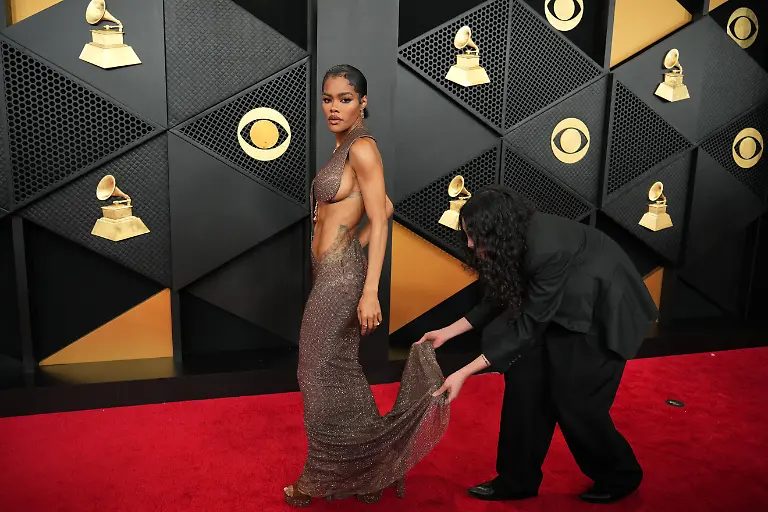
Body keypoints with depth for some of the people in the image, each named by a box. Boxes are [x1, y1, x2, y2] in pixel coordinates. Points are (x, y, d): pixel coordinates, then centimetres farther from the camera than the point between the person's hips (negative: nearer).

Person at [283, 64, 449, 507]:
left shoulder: (362, 148, -13)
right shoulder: (345, 147, 12)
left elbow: (380, 219, -19)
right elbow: (386, 207, 16)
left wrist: (370, 292, -24)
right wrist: (353, 244, 11)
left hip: (340, 276, -9)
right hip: (332, 272, 9)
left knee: (325, 376, 4)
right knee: (340, 374, 17)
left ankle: (326, 480, 24)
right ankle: (361, 472, 33)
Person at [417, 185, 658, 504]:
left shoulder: (547, 249, -36)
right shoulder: (516, 239, -12)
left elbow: (529, 325, -28)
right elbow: (501, 300, 2)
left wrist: (465, 373, -27)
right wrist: (447, 332, 1)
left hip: (604, 312, -7)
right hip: (563, 307, 8)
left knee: (573, 399, -2)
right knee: (525, 380, 0)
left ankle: (620, 475, 25)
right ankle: (518, 480, 15)